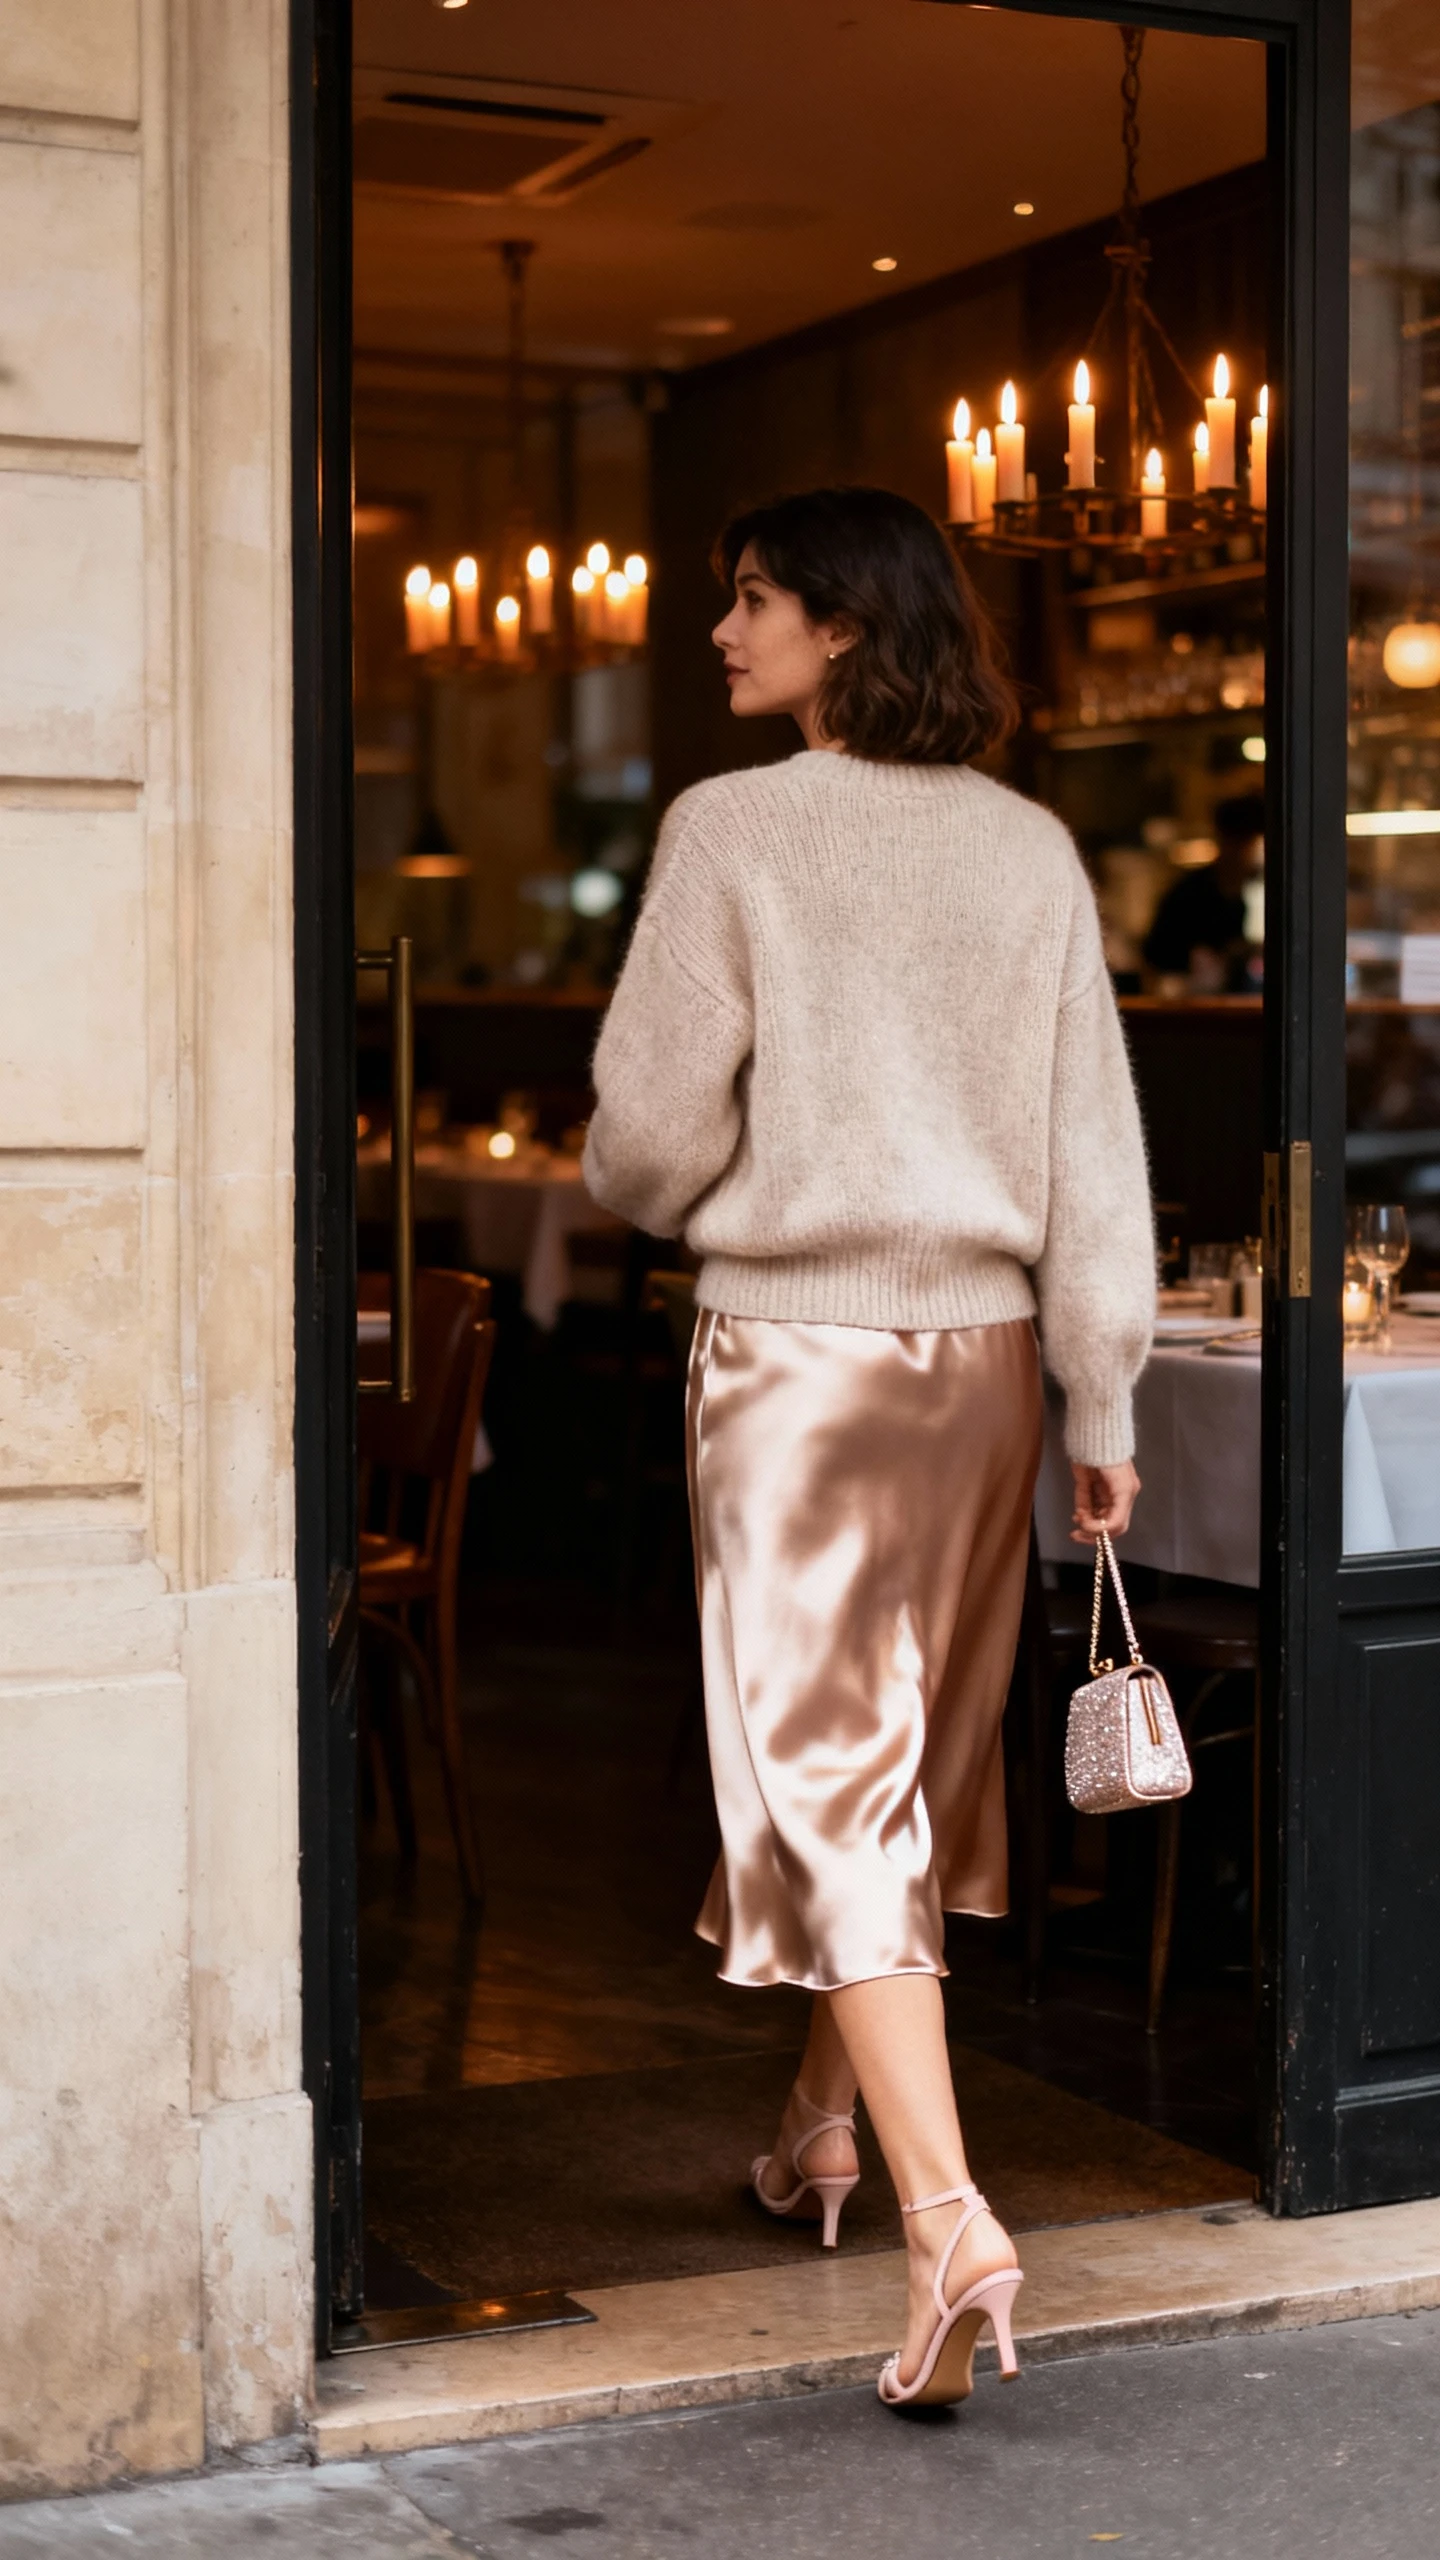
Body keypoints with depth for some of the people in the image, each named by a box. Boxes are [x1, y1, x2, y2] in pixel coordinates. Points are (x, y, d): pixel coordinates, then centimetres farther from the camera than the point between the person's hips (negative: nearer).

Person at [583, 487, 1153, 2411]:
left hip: (795, 1346, -5)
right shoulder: (1029, 847, 3)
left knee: (827, 1770, -3)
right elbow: (1093, 1139, 2)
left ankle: (948, 2217, -14)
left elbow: (650, 1134, -9)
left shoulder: (734, 830, -9)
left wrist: (653, 1196, 15)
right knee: (920, 1751, 18)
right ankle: (826, 2128, 35)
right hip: (983, 1340, 5)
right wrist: (1105, 1400, 7)